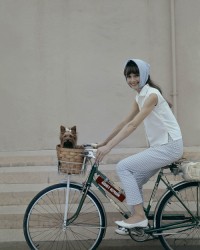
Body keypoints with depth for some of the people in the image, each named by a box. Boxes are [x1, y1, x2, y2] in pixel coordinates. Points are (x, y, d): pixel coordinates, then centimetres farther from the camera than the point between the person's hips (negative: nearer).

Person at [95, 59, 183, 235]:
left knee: (123, 167, -14)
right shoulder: (140, 96, 12)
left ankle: (139, 215, -9)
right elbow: (126, 122, 15)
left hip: (169, 146, -9)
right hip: (159, 146, 9)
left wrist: (108, 147, -28)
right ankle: (138, 220, 20)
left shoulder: (151, 94, -16)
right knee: (134, 181, 8)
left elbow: (133, 125, -25)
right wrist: (103, 142, 14)